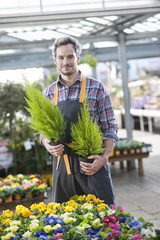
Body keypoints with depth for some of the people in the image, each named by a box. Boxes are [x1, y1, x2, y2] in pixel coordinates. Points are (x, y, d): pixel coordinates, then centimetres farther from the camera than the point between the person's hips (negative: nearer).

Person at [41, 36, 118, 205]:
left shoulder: (96, 88, 0)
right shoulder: (49, 93, 9)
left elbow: (110, 128, -1)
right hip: (62, 164, 3)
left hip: (92, 164, -3)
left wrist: (104, 157, -15)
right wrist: (48, 145, -7)